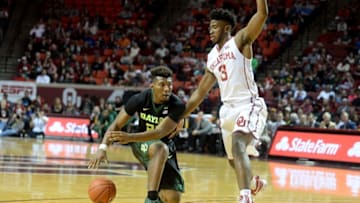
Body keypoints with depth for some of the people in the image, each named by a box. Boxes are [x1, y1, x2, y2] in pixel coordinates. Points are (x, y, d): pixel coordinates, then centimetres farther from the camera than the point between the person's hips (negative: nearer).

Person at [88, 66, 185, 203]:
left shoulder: (177, 106, -24)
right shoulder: (140, 99, -20)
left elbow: (160, 132, -36)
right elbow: (116, 125, -14)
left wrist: (130, 137, -50)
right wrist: (103, 148, -30)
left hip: (166, 147, 1)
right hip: (142, 145, -1)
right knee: (160, 148, -40)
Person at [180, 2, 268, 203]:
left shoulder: (240, 41, -3)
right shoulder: (212, 57, 15)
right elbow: (200, 92, 21)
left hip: (249, 106, -8)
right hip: (228, 109, 8)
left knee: (238, 147, -31)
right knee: (233, 159, 19)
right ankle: (254, 182, 50)